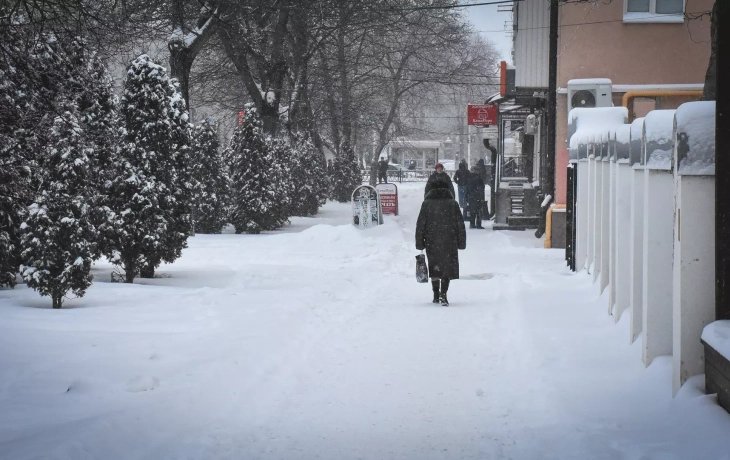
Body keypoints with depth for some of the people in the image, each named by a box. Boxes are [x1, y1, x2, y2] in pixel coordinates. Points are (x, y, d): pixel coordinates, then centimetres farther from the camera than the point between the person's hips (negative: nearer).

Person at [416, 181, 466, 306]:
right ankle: (443, 294, -14)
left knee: (434, 268, 14)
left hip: (432, 244, 1)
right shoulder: (453, 204, 1)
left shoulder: (426, 204, 1)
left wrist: (419, 244, 5)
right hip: (449, 243, -1)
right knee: (448, 267, 2)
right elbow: (460, 225, 2)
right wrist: (461, 243, 8)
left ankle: (436, 295, 17)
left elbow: (420, 225, 1)